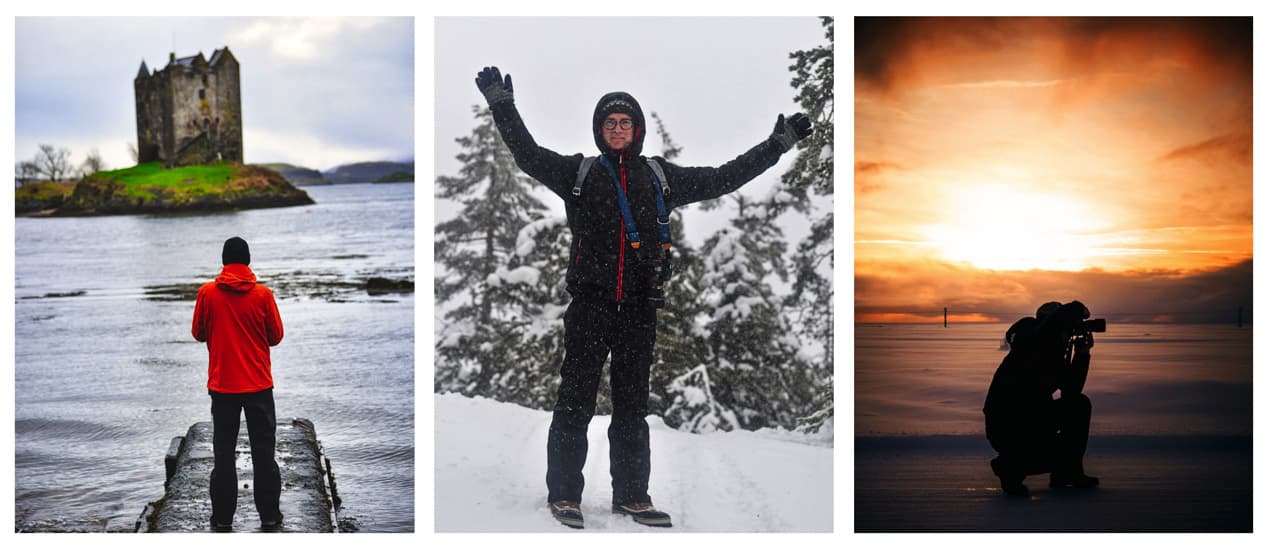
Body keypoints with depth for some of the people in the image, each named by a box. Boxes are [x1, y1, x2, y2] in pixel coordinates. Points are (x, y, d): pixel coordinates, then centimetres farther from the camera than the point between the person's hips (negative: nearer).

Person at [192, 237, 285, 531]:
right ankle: (269, 516, 10)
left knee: (223, 452, 9)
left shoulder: (207, 293, -5)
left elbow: (198, 333, 4)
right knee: (264, 451, 7)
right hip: (259, 385, 0)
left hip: (222, 385, 1)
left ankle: (222, 517, 11)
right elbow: (276, 336, 0)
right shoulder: (263, 294, -7)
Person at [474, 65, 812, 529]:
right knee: (575, 403, -2)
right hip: (589, 305, -2)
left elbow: (723, 179, 16)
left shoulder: (661, 177, 13)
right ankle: (564, 495, 7)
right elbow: (528, 155, 0)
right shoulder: (578, 173, 8)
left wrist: (778, 143, 15)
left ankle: (632, 495, 17)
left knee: (633, 407, 9)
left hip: (639, 308, 2)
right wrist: (502, 106, -11)